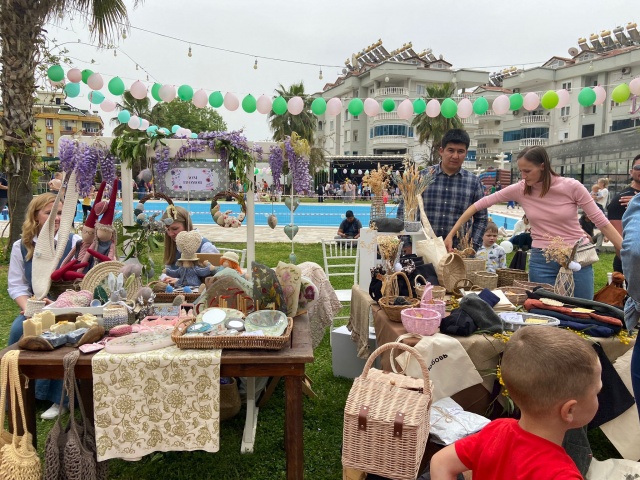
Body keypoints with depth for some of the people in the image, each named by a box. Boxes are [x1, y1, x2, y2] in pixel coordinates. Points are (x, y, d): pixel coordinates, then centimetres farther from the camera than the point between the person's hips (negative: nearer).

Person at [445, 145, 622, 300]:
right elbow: (479, 205, -6)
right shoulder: (519, 189, -7)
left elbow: (602, 223, -7)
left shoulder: (572, 187, -12)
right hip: (541, 260, 1)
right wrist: (451, 234, -10)